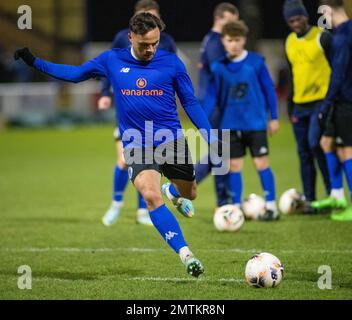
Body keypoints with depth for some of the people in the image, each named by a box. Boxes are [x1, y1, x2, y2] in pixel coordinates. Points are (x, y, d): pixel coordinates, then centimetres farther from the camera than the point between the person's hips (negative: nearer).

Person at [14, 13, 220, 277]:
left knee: (189, 194, 16)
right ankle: (186, 255, -26)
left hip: (172, 140, 1)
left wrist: (212, 139, -1)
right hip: (137, 145, -1)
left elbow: (191, 103, 5)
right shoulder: (111, 60, 1)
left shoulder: (171, 62, -2)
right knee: (151, 196, -26)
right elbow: (75, 74, 15)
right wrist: (35, 62, 9)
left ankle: (173, 192, 56)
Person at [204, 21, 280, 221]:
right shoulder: (219, 67, -1)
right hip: (231, 124, 2)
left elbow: (269, 90, 2)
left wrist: (274, 117, 3)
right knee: (234, 166, 6)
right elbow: (213, 96, 4)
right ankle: (236, 207, 14)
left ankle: (271, 206, 4)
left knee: (262, 163, -4)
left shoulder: (256, 62, -6)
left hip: (256, 123, -2)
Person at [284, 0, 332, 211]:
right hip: (299, 105, 6)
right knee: (304, 153, 5)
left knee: (315, 143, -19)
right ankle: (309, 200, 9)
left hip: (321, 101, -6)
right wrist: (291, 107, 16)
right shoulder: (290, 42, 12)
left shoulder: (323, 38, -7)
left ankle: (333, 191, -6)